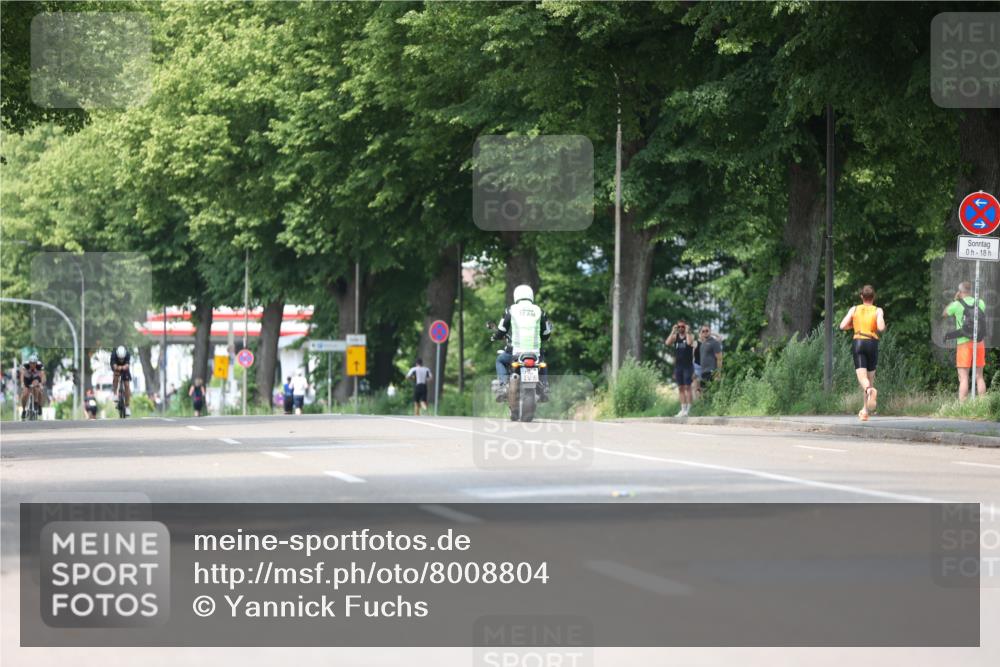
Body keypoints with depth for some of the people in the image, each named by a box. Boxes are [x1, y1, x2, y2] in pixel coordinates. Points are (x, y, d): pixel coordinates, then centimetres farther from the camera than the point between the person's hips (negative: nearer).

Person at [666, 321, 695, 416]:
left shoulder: (690, 335, -1)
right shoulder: (675, 336, 9)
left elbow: (689, 342, -23)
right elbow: (668, 343, -9)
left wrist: (687, 332, -15)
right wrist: (673, 332, -9)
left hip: (688, 365, -4)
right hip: (678, 365, 4)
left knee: (687, 387, -6)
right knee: (680, 388, 6)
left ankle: (688, 409, -7)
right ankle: (683, 409, 10)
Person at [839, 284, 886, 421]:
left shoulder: (854, 309, 9)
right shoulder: (878, 311, 3)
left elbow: (842, 326, 3)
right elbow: (881, 328, -12)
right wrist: (883, 325, 11)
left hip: (858, 342, 0)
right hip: (872, 343, 0)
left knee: (862, 376, -10)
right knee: (870, 376, 14)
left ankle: (870, 390, -46)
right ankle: (865, 411, 18)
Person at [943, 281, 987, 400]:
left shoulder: (957, 305, -6)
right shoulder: (981, 303, 4)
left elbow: (944, 314, 14)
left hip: (964, 343, -4)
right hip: (979, 343, 4)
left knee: (963, 378, -5)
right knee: (979, 377, 11)